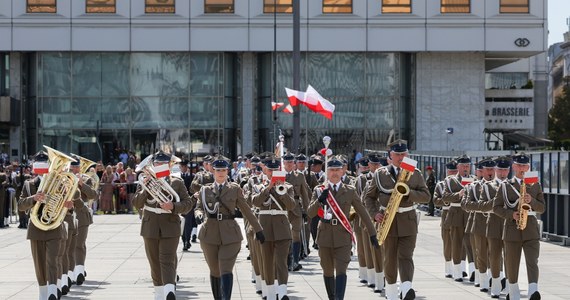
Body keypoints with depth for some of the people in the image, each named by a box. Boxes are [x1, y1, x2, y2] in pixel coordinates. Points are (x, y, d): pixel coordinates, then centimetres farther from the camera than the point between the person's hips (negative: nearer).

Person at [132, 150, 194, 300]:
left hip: (170, 227, -2)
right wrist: (145, 188, -16)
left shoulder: (177, 183, 4)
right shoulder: (145, 182, 7)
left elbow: (188, 203, 1)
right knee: (155, 263, 9)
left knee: (167, 261, -15)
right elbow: (137, 204, -2)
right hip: (150, 228, 3)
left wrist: (173, 206, -17)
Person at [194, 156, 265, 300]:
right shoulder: (205, 190, 9)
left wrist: (258, 230, 12)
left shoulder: (235, 189, 5)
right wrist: (199, 215, -17)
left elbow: (246, 210, 10)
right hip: (210, 234, 2)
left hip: (230, 235, -2)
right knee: (215, 272, 11)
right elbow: (199, 207, 8)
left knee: (226, 271, -15)